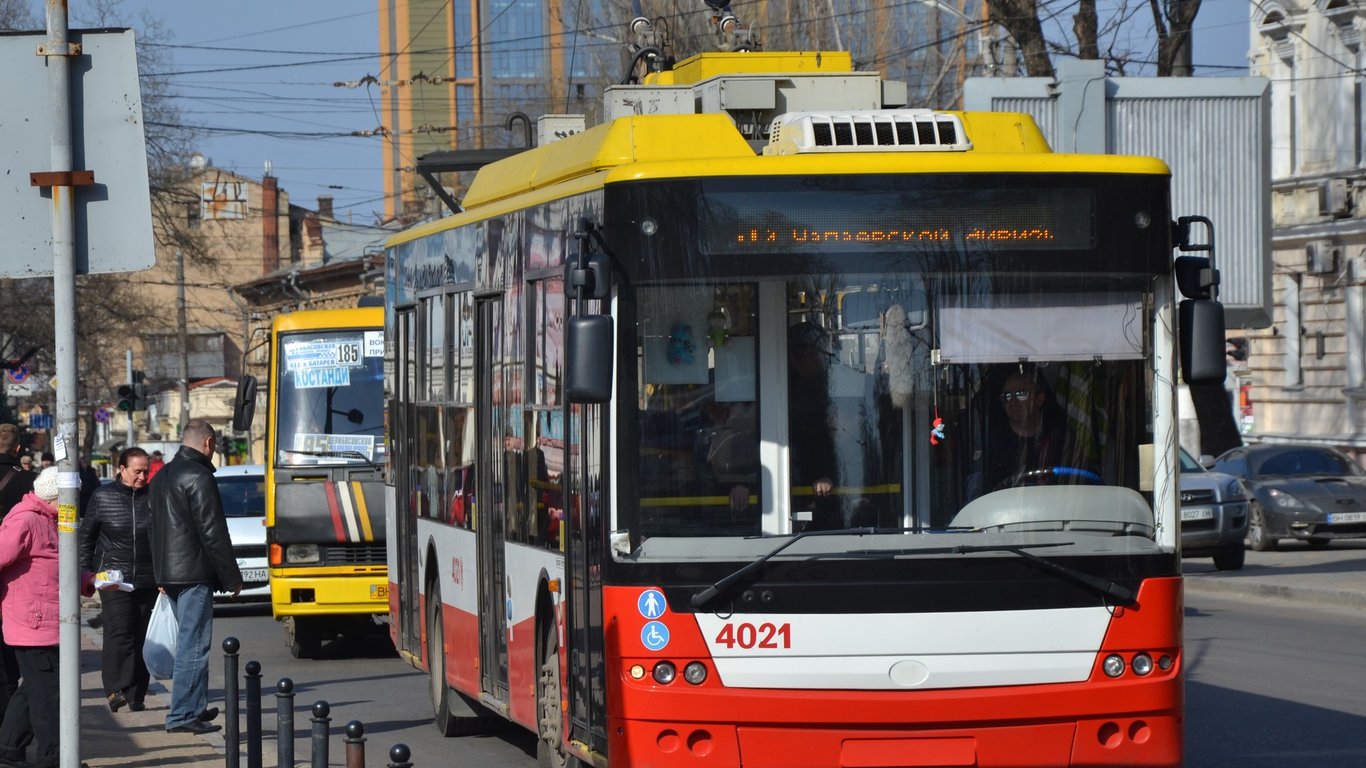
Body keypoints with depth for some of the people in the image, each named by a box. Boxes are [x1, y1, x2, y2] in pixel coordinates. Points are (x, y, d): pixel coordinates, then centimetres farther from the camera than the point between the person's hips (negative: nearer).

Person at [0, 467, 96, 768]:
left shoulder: (49, 522, 18)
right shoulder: (24, 522, -16)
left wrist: (90, 582, 13)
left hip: (48, 626, 10)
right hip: (36, 626, -10)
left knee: (33, 690, 17)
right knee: (47, 692, -4)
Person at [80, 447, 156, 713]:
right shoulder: (102, 497, 1)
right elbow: (86, 536, 9)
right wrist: (86, 571, 5)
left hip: (148, 581, 2)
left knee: (142, 638, 4)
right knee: (119, 632, -16)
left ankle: (137, 695, 10)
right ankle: (115, 689, -19)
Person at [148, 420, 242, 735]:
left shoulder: (161, 477, 15)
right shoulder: (199, 478, -14)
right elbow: (213, 533, -15)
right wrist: (232, 578, -9)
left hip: (168, 574, 9)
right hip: (194, 573, -9)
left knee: (191, 640, 18)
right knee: (194, 642, -7)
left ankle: (196, 708, 24)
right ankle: (183, 714, -8)